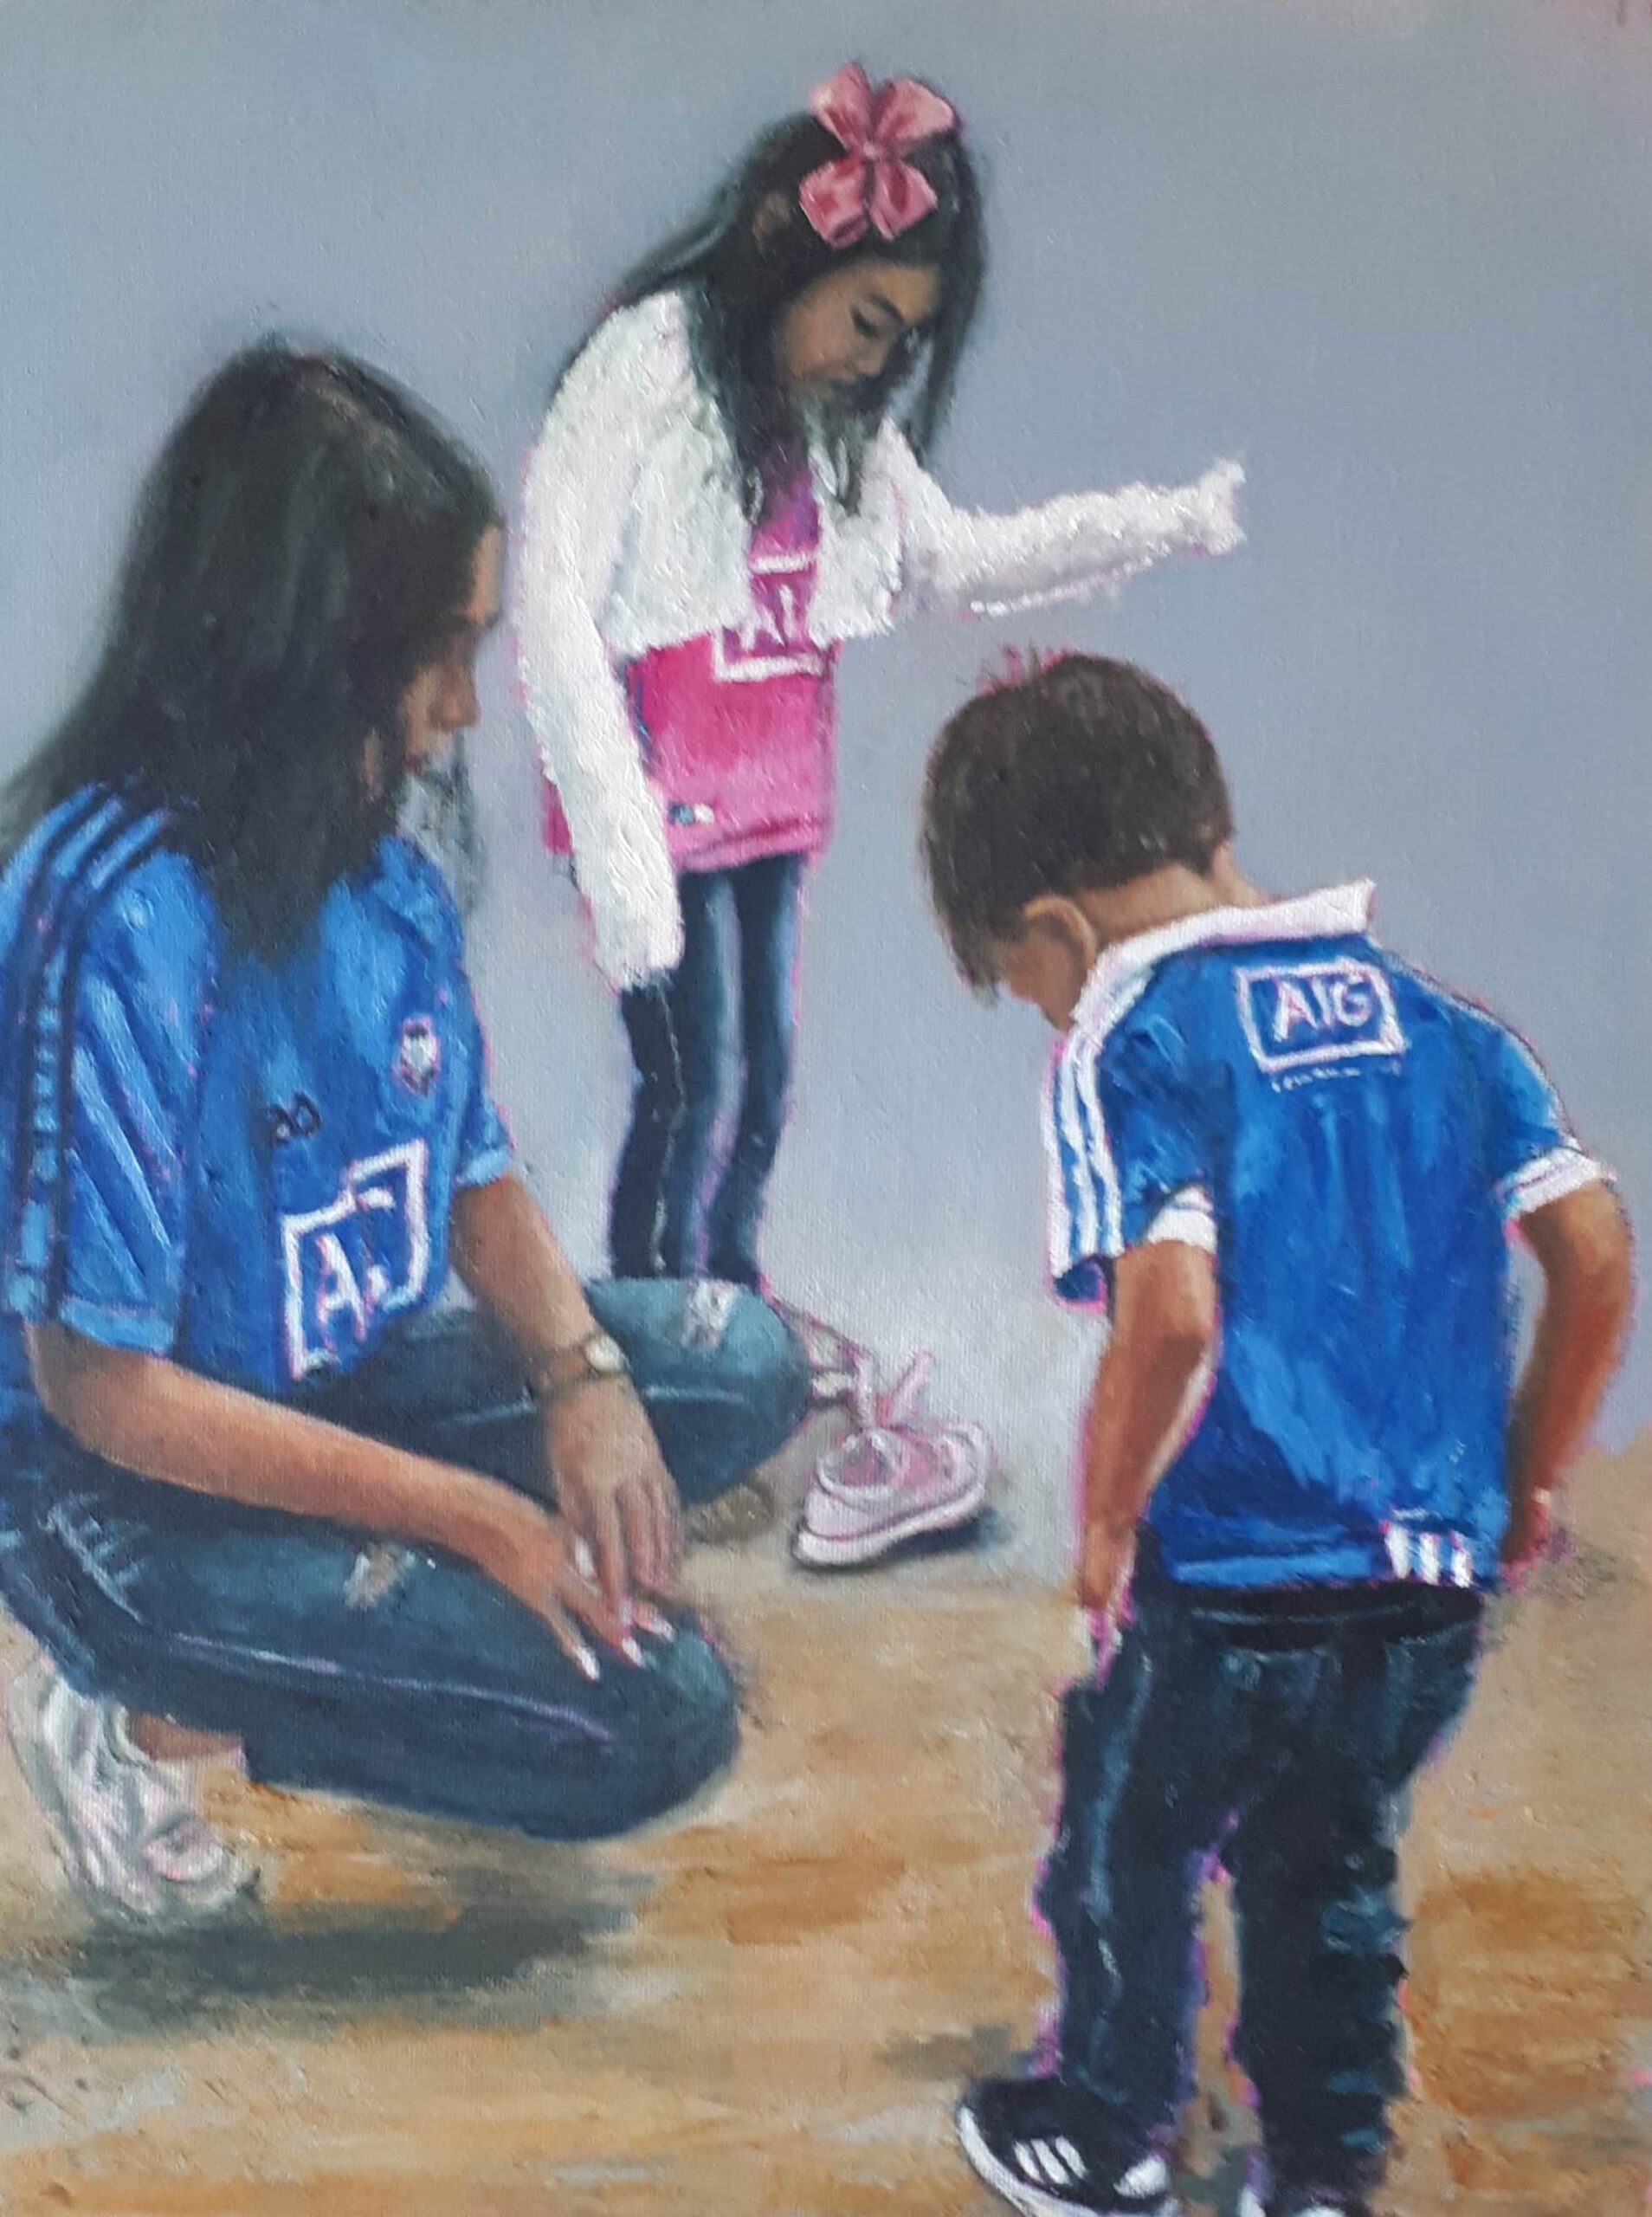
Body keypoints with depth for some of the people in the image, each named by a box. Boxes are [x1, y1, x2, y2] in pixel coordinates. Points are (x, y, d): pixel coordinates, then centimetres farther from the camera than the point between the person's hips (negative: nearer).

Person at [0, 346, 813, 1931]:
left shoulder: (385, 873, -5)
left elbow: (476, 1178, 7)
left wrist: (580, 1369, -15)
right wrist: (474, 1514, -22)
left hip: (341, 1386, 8)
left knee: (744, 1366, 0)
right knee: (652, 1716, -17)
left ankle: (339, 1602, -1)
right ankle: (141, 1720, -1)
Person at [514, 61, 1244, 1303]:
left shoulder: (844, 414, 11)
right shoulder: (650, 359, -12)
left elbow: (956, 560, 20)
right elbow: (554, 603, -17)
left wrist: (1166, 526, 11)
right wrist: (618, 851, -23)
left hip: (774, 803, 7)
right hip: (663, 802, -7)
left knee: (765, 1093, 11)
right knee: (692, 1094, -8)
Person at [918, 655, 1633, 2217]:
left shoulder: (1124, 1047, -11)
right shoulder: (1427, 1011, 6)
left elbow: (1171, 1316, -24)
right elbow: (1595, 1254, 3)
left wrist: (1106, 1519, -8)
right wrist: (1528, 1480, 14)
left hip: (1232, 1576, -5)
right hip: (1440, 1587, 5)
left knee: (1126, 1855, 21)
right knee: (1329, 1871, 26)